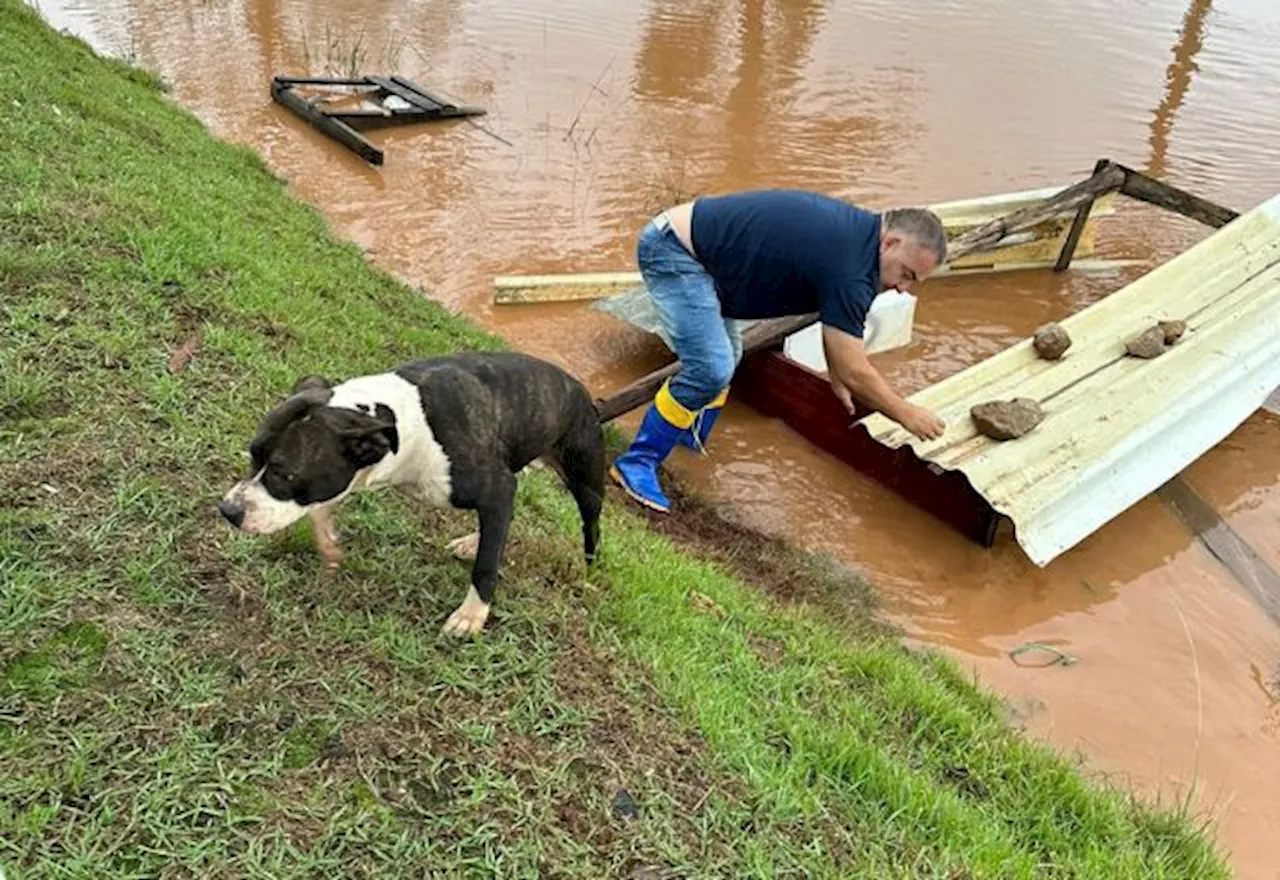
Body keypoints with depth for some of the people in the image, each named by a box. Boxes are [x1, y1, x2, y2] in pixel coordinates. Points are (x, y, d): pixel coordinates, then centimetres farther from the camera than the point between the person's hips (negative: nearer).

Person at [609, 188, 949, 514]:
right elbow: (855, 374, -17)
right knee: (710, 370, -18)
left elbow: (835, 318, 23)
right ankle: (636, 462, -6)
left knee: (726, 356, 19)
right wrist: (908, 415, -4)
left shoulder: (856, 228, 6)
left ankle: (690, 440, 31)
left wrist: (836, 376, 27)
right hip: (672, 251, -11)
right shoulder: (849, 268, -24)